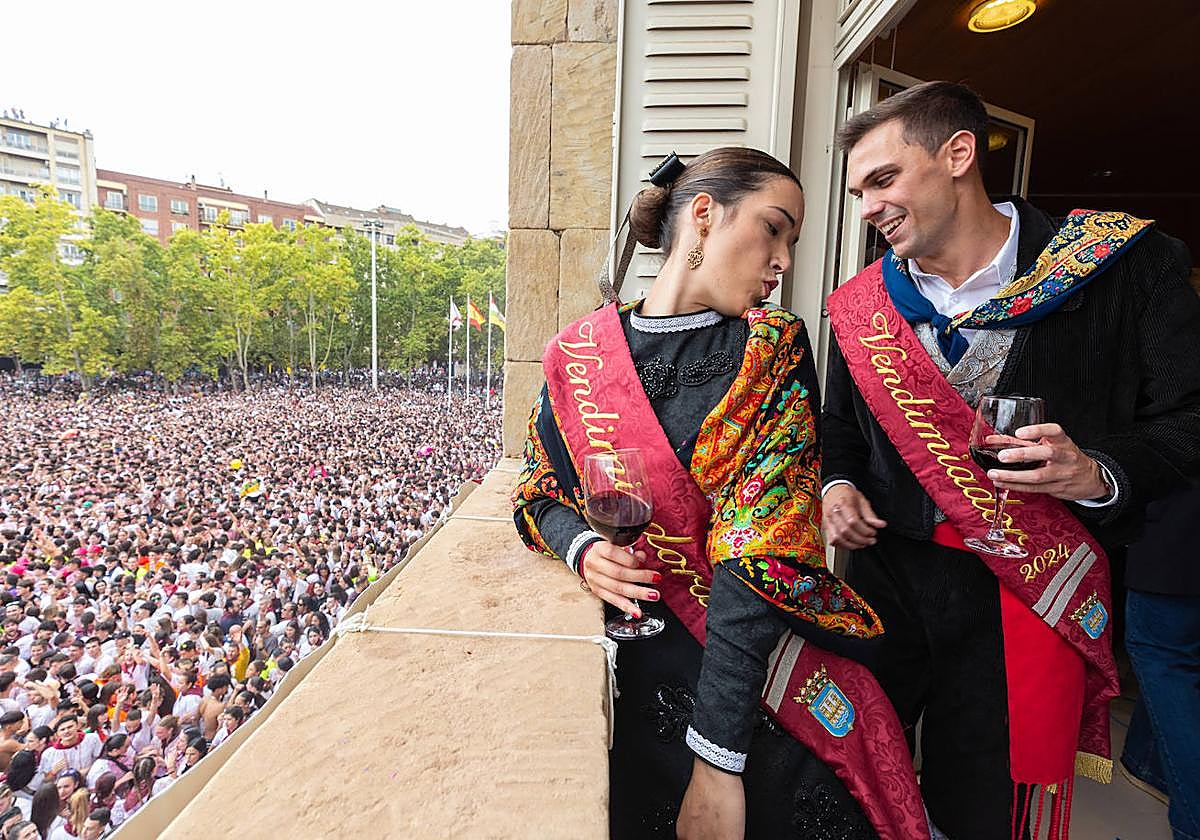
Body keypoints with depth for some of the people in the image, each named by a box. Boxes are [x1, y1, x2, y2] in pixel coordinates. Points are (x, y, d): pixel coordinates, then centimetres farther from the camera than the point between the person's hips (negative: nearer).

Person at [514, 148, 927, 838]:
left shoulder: (775, 346, -8)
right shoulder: (582, 352, -4)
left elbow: (763, 546, -17)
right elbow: (540, 494, 7)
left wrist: (717, 758, -19)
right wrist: (583, 549, -16)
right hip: (633, 659, 1)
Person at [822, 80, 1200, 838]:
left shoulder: (1124, 265, -5)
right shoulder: (862, 304, 5)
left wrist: (1100, 476, -22)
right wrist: (837, 485, -2)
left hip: (1028, 594, -2)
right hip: (886, 580, 3)